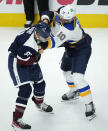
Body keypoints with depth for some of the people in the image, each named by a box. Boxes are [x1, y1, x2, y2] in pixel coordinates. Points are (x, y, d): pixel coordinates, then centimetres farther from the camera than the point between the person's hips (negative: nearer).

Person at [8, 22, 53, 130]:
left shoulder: (37, 28, -16)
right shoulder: (28, 45, -39)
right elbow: (21, 62, -31)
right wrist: (38, 54, -28)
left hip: (30, 61, 9)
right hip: (17, 62, -9)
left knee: (40, 83, 19)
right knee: (25, 89, -19)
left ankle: (39, 103, 51)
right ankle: (16, 120, -15)